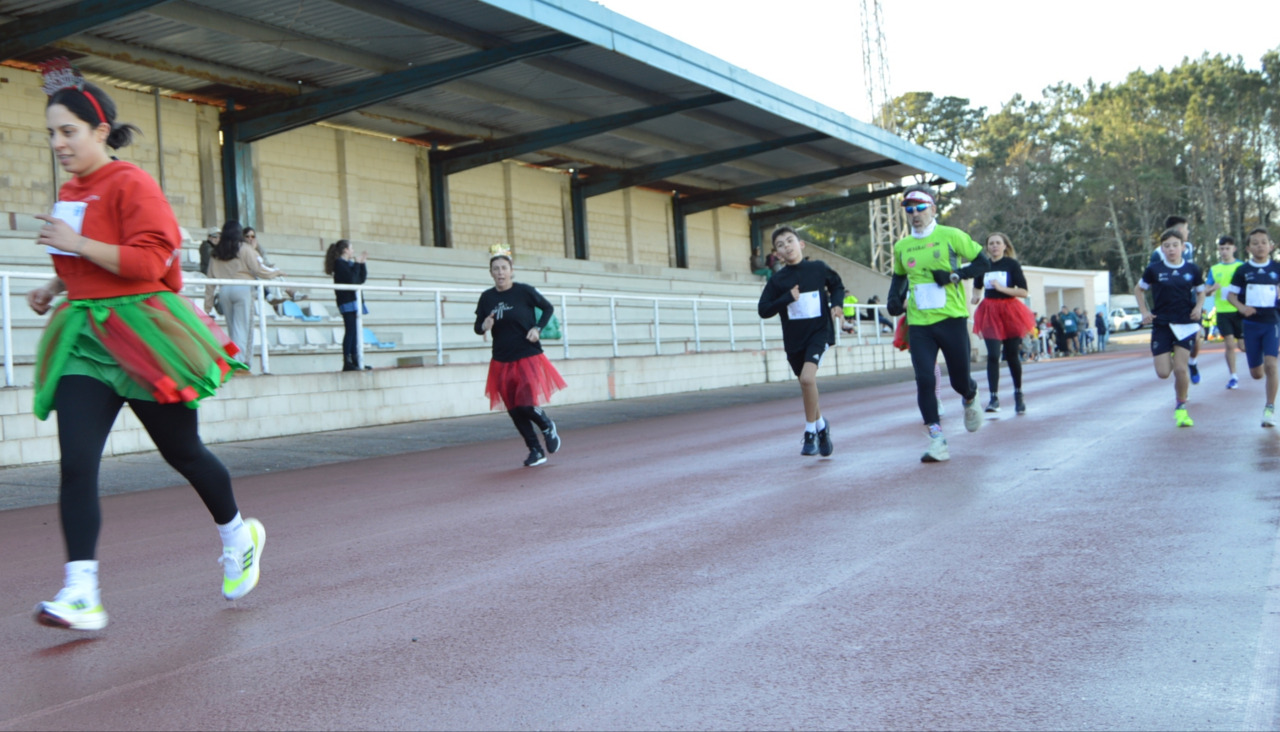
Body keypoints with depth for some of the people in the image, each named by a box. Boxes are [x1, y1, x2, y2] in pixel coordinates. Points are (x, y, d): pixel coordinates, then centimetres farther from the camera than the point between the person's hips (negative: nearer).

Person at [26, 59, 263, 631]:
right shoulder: (69, 193, 14)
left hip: (140, 337, -7)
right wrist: (56, 288, 14)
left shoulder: (131, 185, -10)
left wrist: (77, 243, -22)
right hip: (83, 338, 7)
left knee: (181, 451, 7)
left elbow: (150, 261, -20)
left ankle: (239, 534, 33)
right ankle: (81, 595, -10)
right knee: (76, 464, -8)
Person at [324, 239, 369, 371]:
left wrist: (362, 264, 14)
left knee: (354, 332, 9)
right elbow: (351, 279, -20)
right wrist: (357, 264, -11)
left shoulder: (349, 263, 20)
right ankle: (347, 362, -12)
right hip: (347, 302, -10)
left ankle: (355, 362, 12)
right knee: (350, 331, -12)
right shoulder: (339, 263, -8)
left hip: (354, 301, 10)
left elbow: (361, 279, 19)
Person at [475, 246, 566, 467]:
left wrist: (538, 328, -9)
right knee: (515, 412, 8)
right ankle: (536, 451, 26)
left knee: (527, 405, -14)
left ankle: (547, 427, 20)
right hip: (502, 362, 4)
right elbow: (478, 327, 9)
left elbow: (548, 308, 6)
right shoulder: (486, 297, 1)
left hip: (528, 357, -4)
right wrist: (484, 327, -14)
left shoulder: (524, 291, -8)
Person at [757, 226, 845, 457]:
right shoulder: (777, 280, -2)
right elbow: (763, 310, -5)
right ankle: (821, 425, 41)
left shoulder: (818, 268, -2)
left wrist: (836, 304, -1)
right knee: (806, 385, 14)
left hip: (819, 331, -3)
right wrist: (787, 298, -16)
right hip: (793, 338, 3)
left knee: (808, 378, -23)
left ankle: (811, 433, -9)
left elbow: (837, 286, 17)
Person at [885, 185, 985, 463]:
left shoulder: (951, 236, -2)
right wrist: (894, 298, 8)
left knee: (959, 380, 6)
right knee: (924, 380, -12)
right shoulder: (901, 247, 10)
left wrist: (954, 275, -13)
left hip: (951, 319, -2)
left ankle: (970, 399, 44)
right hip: (918, 324, 2)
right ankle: (937, 441, -7)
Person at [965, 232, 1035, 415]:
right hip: (989, 312, 1)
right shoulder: (983, 265, 5)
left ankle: (1018, 394, 26)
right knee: (993, 355, -10)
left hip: (1009, 311, -1)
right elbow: (977, 287, 23)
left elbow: (1023, 291, -9)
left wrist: (1002, 288, -18)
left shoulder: (1012, 264, -4)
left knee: (1012, 355, 8)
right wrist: (976, 296, 3)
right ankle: (994, 398, -12)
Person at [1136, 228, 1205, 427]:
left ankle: (1181, 407, 11)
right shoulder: (1154, 269, -2)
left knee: (1180, 369, -9)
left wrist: (1198, 307, -5)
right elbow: (1139, 290, 12)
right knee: (1163, 372, -4)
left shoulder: (1192, 269, 0)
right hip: (1161, 324, 0)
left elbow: (1201, 292, 15)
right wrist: (1145, 312, 2)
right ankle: (1170, 357, 34)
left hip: (1185, 323, 0)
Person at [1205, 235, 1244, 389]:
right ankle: (1233, 376, 7)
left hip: (1239, 311, -2)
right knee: (1229, 344, -1)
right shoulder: (1214, 269, 10)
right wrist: (1213, 288, -11)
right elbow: (1205, 292, 11)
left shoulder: (1241, 266, 2)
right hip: (1222, 311, 2)